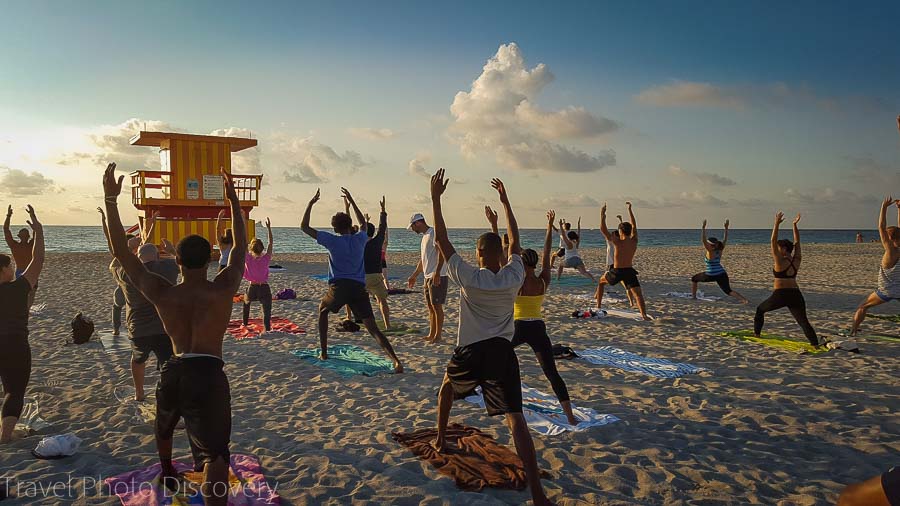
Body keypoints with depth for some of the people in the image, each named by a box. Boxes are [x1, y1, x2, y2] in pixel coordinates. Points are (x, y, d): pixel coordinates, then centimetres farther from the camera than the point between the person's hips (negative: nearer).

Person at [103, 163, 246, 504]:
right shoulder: (223, 289, -5)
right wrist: (233, 200, 10)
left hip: (173, 372, 5)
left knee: (165, 426, 35)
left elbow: (120, 251, 3)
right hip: (208, 374, -4)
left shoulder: (161, 294, 0)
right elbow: (240, 246, 7)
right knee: (214, 454, -7)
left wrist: (110, 199, 0)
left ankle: (167, 473, 60)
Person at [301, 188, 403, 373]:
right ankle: (396, 361, -21)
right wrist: (351, 201, 38)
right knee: (373, 329, -3)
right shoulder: (360, 239, 11)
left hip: (339, 287, -2)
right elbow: (363, 224, 35)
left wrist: (310, 204, 14)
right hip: (359, 288, 2)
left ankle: (323, 353, 26)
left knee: (322, 311, 30)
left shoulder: (332, 240, 3)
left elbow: (304, 227, 8)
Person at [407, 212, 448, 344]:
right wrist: (414, 276, 30)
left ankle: (438, 335, 1)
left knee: (437, 306, -5)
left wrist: (437, 273, -29)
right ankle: (432, 334, 19)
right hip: (428, 277, 10)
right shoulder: (425, 236, 20)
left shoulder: (433, 233, -11)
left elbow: (441, 252, -22)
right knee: (431, 307, 12)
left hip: (437, 276, -10)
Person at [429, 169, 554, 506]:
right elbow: (515, 241, 12)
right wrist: (505, 200, 16)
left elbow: (441, 239, -8)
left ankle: (440, 441, 46)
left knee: (447, 388, 33)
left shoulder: (468, 278, -9)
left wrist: (436, 197, -7)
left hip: (470, 352, -1)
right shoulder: (513, 278, -2)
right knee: (515, 418, -5)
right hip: (502, 353, 1)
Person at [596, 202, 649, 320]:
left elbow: (603, 229, -11)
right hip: (629, 271, 2)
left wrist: (602, 214, -5)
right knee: (638, 294, -5)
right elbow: (634, 225, 17)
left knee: (601, 282, 24)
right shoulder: (634, 241, 2)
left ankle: (598, 306, 26)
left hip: (617, 272, -2)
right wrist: (630, 210, 24)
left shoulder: (618, 242, -11)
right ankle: (644, 315, -26)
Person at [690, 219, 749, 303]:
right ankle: (744, 299, -20)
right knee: (728, 291, 1)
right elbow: (725, 240, 14)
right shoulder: (719, 251, 3)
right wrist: (726, 228, 13)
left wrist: (703, 227, -26)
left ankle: (693, 296, 23)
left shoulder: (710, 252, -13)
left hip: (711, 275, -5)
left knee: (694, 279, 19)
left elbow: (703, 240, -23)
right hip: (722, 274, 5)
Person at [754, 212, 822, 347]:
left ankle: (756, 333, 25)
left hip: (780, 295, -4)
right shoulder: (797, 260, 7)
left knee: (760, 309, 20)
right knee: (803, 321, 0)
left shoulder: (780, 261, -8)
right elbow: (797, 242, 16)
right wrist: (795, 225, 16)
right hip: (796, 295, 4)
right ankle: (815, 344, -15)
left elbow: (773, 241, -10)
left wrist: (777, 223, -11)